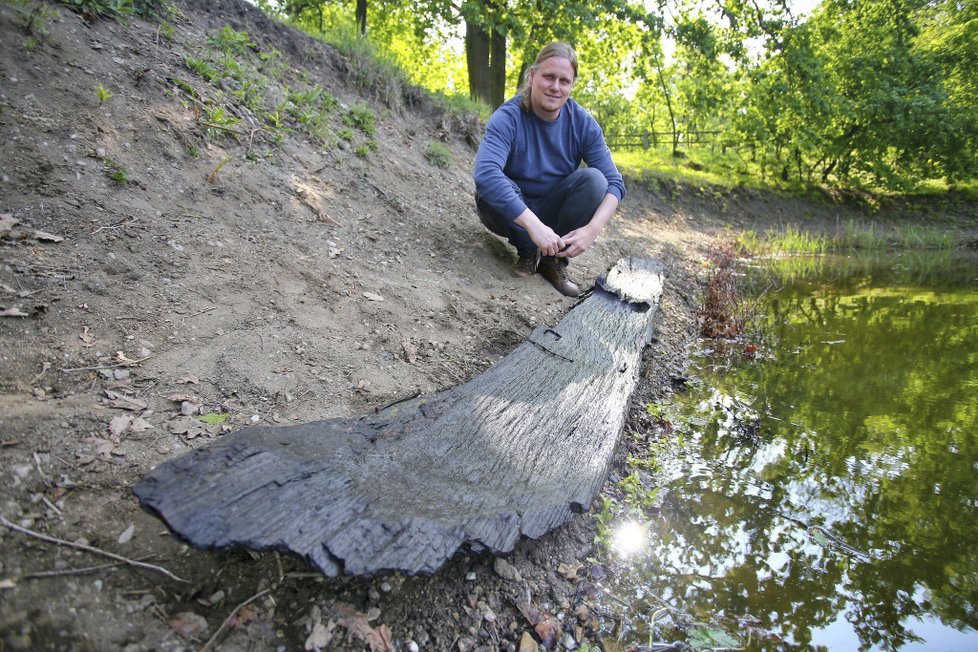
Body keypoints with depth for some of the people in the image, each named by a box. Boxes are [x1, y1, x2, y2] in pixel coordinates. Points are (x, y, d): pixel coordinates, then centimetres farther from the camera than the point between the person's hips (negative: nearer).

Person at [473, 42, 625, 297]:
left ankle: (554, 260, -9)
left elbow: (614, 182, -15)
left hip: (554, 212, 2)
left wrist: (592, 228, -33)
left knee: (593, 179, -23)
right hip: (512, 215, -2)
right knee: (489, 188, -33)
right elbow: (485, 172, -41)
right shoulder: (508, 117, -23)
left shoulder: (583, 123, -12)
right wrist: (534, 225, -48)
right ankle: (527, 251, -7)